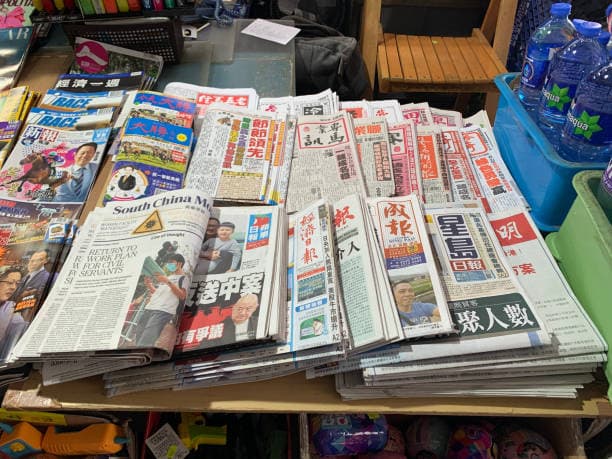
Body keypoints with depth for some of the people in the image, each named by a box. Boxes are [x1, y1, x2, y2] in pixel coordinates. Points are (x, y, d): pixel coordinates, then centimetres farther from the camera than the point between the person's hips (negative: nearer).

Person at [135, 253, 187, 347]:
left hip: (163, 311, -8)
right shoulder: (167, 277, 29)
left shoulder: (182, 278, 6)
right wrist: (149, 285, 14)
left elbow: (182, 296, -8)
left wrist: (168, 282, -13)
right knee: (139, 337, -1)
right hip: (149, 309, 8)